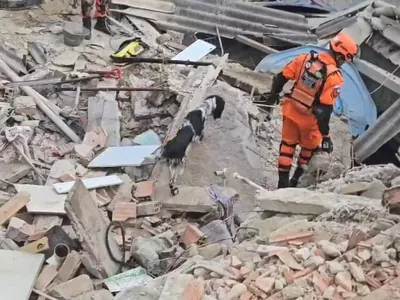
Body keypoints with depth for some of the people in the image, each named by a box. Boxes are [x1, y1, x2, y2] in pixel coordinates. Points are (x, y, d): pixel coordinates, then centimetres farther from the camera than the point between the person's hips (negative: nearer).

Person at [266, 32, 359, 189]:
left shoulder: (306, 58, -11)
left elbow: (281, 77, -3)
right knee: (309, 146, 24)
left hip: (291, 111, 4)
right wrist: (325, 136, -18)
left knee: (288, 145, 20)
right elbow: (325, 110, -27)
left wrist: (274, 94, 16)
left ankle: (283, 182, 27)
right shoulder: (335, 78, -25)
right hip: (309, 118, -4)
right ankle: (296, 179, 39)